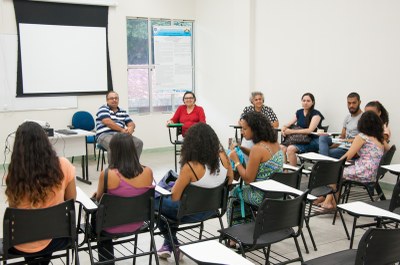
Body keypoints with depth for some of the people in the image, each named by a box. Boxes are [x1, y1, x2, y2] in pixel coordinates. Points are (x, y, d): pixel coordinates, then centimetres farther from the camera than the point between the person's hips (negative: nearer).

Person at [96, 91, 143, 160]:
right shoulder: (103, 109, 6)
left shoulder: (123, 112, 23)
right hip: (105, 135, -5)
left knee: (138, 143, -18)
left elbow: (131, 124, 16)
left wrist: (130, 128, -10)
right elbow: (108, 122, -10)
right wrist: (122, 130, -14)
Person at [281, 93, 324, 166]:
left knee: (291, 148, -32)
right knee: (281, 147, -21)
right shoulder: (299, 112, 14)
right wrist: (284, 127, -6)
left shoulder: (316, 114, -5)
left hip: (312, 141, -6)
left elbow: (310, 130, -17)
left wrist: (292, 131, -21)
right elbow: (290, 123, 20)